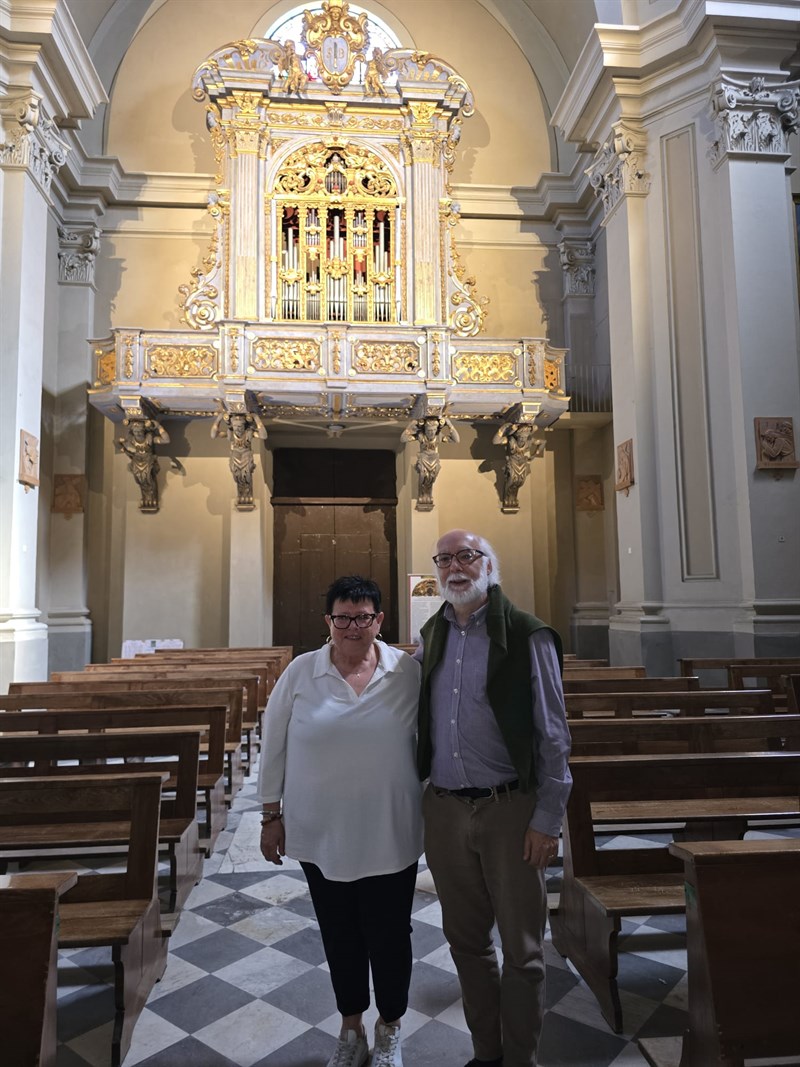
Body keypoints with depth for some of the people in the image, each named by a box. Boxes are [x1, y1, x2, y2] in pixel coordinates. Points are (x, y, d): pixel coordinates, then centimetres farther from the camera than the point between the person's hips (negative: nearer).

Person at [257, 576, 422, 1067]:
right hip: (320, 835, 1)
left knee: (389, 934, 14)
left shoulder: (409, 672, -8)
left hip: (390, 836, -1)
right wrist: (272, 815, 4)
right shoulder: (300, 672, -7)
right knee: (339, 934, 18)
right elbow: (275, 746, 0)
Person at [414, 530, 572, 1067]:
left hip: (510, 809, -5)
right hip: (444, 809, 5)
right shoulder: (430, 638, 6)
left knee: (522, 947, 9)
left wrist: (547, 819, -10)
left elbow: (552, 736, -9)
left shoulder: (527, 635, -9)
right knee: (466, 938, 18)